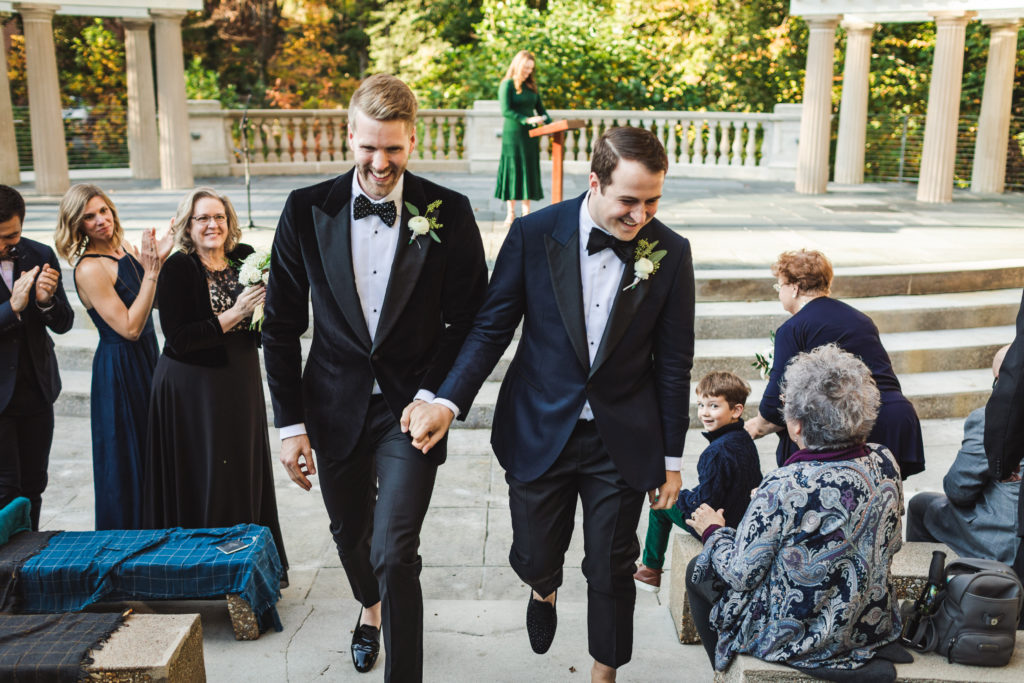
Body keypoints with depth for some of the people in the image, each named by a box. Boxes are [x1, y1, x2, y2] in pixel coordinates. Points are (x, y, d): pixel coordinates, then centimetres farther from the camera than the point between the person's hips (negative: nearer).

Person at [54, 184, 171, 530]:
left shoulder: (125, 248, 4)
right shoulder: (89, 269, -20)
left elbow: (156, 301, 11)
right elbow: (129, 328, -24)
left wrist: (159, 259, -2)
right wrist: (151, 272, -26)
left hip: (146, 358, 8)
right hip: (119, 368, -8)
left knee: (148, 454, 19)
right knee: (124, 460, 5)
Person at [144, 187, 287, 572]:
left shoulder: (244, 259, 4)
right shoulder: (177, 269, -11)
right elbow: (178, 338, -18)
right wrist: (233, 315, -21)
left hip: (241, 382, 5)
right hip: (193, 390, -5)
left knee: (246, 472, 11)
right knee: (204, 480, 2)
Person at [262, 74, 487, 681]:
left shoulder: (449, 213, -8)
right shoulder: (308, 210, -5)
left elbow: (468, 320, -2)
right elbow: (282, 327, 0)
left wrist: (432, 395, -14)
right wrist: (291, 424, -2)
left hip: (410, 408, -3)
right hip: (336, 408, 3)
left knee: (394, 555, -10)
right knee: (351, 536, 23)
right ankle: (372, 607, 54)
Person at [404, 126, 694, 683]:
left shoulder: (671, 253, -8)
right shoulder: (534, 234, -11)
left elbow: (672, 364, -2)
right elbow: (491, 328, -5)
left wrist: (671, 459, 2)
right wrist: (447, 401, -19)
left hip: (622, 442, 0)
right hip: (539, 432, 0)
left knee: (611, 572, 11)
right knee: (534, 558, 14)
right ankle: (544, 590, 53)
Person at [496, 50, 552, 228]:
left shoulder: (531, 86, 14)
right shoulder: (507, 85, -5)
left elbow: (540, 108, 15)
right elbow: (506, 111, -13)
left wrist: (550, 123, -2)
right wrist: (526, 119, -23)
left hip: (530, 135, 6)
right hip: (513, 134, -6)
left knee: (530, 172, 5)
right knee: (513, 171, -3)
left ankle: (526, 213, 11)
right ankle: (511, 214, 4)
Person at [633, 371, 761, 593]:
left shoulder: (716, 452, -30)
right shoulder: (745, 439, -2)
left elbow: (707, 501, -27)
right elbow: (755, 482, 12)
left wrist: (681, 497, -6)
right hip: (743, 516, 9)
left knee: (660, 506, 9)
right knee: (685, 496, 29)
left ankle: (650, 570, 24)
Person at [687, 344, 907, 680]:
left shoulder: (782, 489, -30)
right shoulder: (884, 463, -11)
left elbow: (741, 574, -18)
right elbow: (890, 546, 6)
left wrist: (713, 532, 2)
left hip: (798, 637, -6)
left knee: (698, 571, 18)